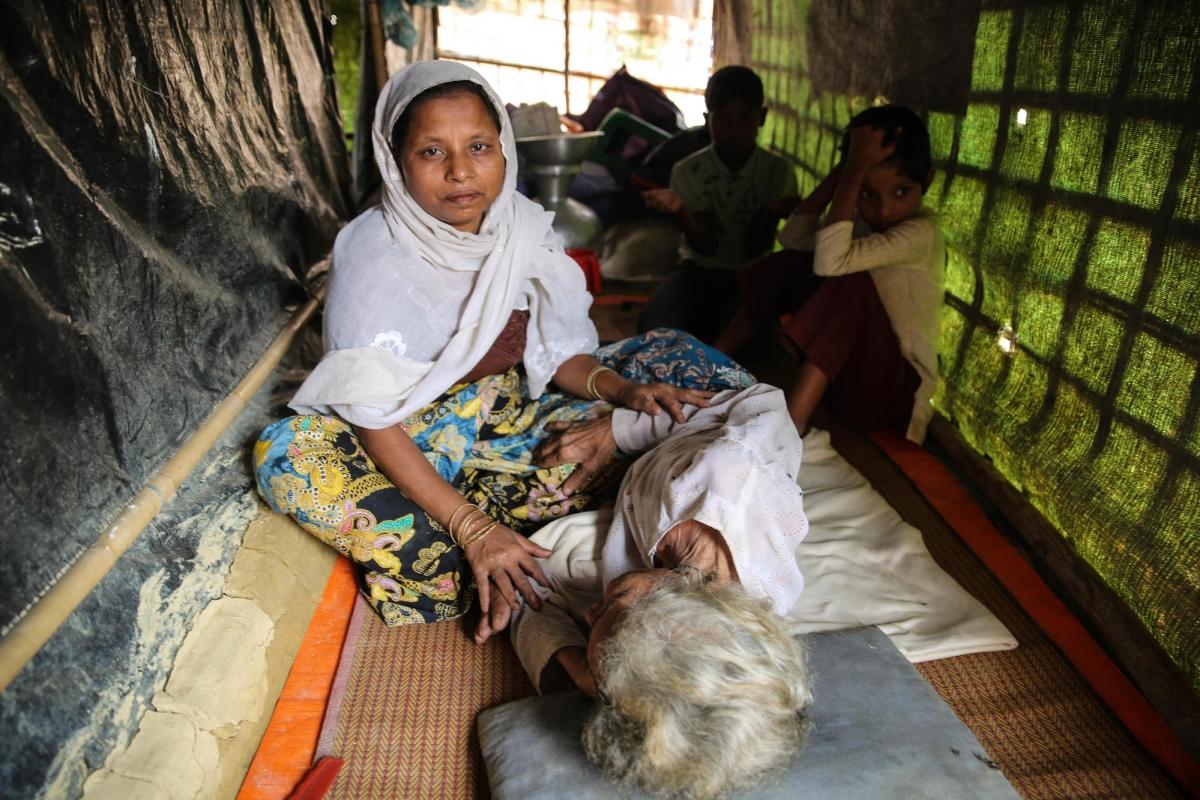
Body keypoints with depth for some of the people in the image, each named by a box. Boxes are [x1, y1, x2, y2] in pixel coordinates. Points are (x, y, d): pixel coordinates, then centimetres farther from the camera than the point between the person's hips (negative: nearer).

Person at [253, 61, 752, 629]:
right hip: (416, 444, -4)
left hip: (517, 417, 5)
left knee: (669, 357, -9)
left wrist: (624, 390, -22)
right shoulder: (373, 253, -20)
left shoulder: (525, 226, -6)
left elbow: (555, 352, 0)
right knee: (289, 451, -32)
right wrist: (474, 529, -33)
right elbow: (375, 421, -23)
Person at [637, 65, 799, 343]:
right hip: (701, 268, 0)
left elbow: (755, 249, -7)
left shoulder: (777, 170, -4)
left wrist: (772, 213, -29)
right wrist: (680, 210, -33)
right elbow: (706, 247, -12)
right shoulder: (688, 171, -5)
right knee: (654, 323, -29)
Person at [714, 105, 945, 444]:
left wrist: (856, 169, -29)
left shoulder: (921, 233, -20)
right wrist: (842, 171, -6)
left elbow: (829, 262, -34)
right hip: (848, 367, 8)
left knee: (851, 282, -33)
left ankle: (793, 420, -34)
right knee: (789, 264, 2)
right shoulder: (868, 221, 6)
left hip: (889, 388, -8)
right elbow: (793, 236, 0)